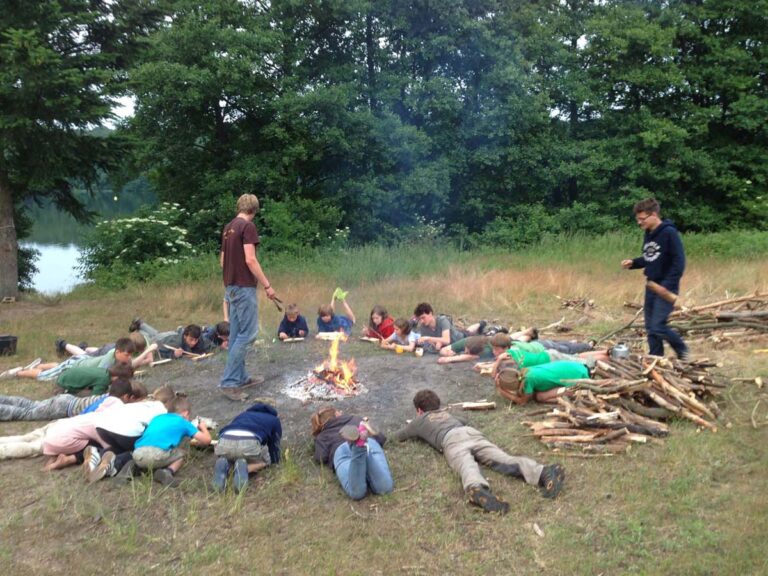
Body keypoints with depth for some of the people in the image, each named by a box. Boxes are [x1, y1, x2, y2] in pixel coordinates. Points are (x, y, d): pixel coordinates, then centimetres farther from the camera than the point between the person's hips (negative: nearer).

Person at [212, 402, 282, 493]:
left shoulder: (242, 414, 43)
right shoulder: (274, 420, 34)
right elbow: (275, 445, 35)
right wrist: (274, 460, 57)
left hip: (224, 441, 3)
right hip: (249, 442, -3)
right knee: (265, 461, 29)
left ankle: (224, 466, -1)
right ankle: (244, 468, -5)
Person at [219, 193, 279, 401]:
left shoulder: (228, 228, 14)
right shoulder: (248, 226, -12)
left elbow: (222, 259, 18)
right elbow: (250, 260, -19)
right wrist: (267, 286, -16)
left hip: (231, 286, 9)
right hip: (244, 287, -9)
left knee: (236, 334, 12)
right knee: (247, 334, -6)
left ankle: (240, 377, 20)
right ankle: (228, 382, -7)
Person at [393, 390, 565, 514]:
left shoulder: (419, 420, 34)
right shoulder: (446, 413, 45)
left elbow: (398, 436, 47)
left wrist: (412, 428, 67)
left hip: (451, 440, -4)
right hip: (472, 432, 4)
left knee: (467, 467, -33)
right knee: (504, 459, -17)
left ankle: (477, 490, -68)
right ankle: (545, 472, -43)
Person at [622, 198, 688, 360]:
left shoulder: (669, 233, -14)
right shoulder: (648, 234, 10)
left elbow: (679, 261, -18)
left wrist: (668, 285, -23)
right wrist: (633, 263, 3)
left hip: (665, 287, -8)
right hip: (651, 286, 8)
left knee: (658, 326, -11)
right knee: (650, 327, 9)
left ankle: (682, 350, 13)